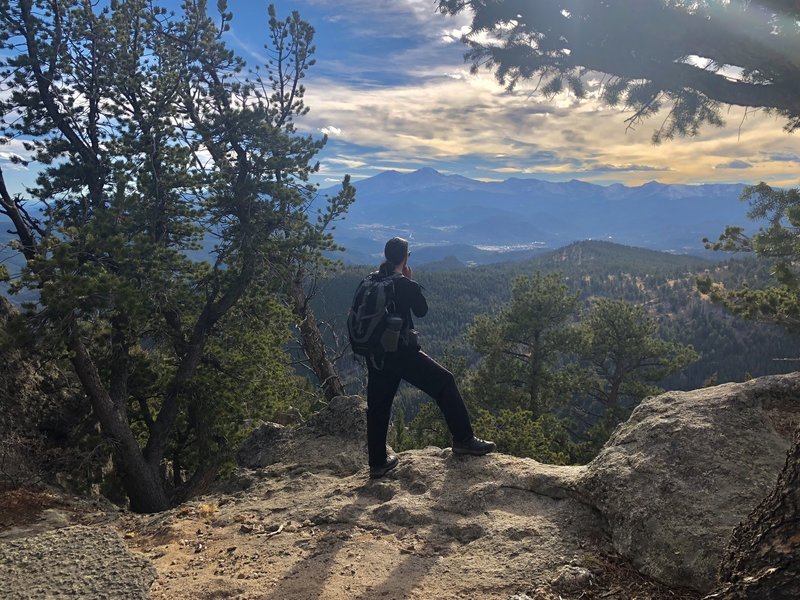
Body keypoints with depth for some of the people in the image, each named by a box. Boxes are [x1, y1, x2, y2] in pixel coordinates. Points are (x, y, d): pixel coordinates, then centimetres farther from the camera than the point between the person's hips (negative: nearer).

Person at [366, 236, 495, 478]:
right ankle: (464, 440, 8)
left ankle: (377, 463, 20)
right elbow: (422, 311, 4)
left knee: (378, 407, 13)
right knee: (444, 382, 6)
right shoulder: (407, 285, -11)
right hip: (402, 351, -6)